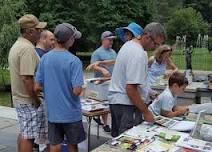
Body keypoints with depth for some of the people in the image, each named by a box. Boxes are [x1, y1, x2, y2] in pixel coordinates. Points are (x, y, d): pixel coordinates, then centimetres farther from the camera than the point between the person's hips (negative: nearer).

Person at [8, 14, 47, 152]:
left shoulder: (17, 45, 11)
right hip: (28, 100, -10)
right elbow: (27, 79, -26)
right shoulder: (27, 48, -21)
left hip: (19, 98, 10)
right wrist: (37, 101, -16)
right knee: (28, 136, 0)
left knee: (23, 133, 19)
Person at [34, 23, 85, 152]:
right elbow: (77, 91, -23)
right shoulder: (74, 61, -18)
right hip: (71, 113, -4)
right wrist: (80, 89, -1)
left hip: (52, 113, 4)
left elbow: (37, 87, -1)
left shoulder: (44, 58, -3)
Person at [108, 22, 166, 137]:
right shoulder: (139, 54, -22)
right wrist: (146, 112, -18)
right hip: (126, 104, -10)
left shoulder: (128, 44, 9)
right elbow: (131, 89, -26)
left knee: (117, 139, 19)